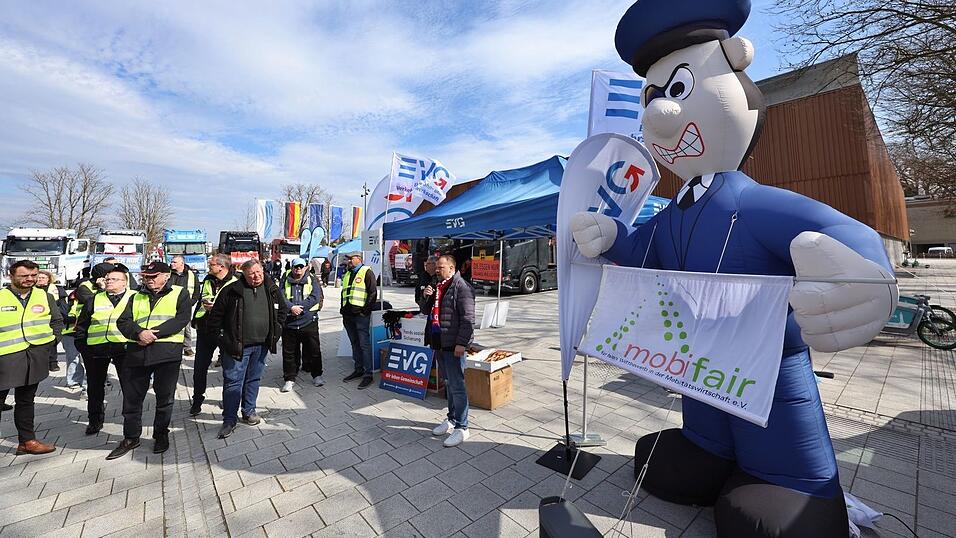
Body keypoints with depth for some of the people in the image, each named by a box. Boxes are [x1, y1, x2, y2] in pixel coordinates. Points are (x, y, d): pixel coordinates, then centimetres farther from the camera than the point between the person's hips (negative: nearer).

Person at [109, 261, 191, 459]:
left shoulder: (179, 294, 4)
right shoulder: (136, 297, 17)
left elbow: (182, 319, -9)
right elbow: (123, 322, 7)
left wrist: (155, 333, -17)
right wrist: (139, 333, -13)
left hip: (168, 353, -4)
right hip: (136, 352, 4)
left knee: (165, 398, 7)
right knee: (132, 397, 11)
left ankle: (161, 435, 25)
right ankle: (131, 437, 28)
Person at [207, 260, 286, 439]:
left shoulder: (272, 289, 2)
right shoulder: (231, 290, -8)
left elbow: (282, 309, 15)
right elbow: (216, 314, -1)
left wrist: (276, 330, 8)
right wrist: (221, 335, -3)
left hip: (261, 345, 3)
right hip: (236, 345, -3)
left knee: (253, 380, 16)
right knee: (233, 381, 3)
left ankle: (249, 412, 32)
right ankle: (229, 420, 16)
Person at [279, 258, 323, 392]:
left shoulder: (312, 280, 4)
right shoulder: (285, 281, 8)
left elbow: (315, 297, -9)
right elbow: (281, 297, -4)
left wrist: (300, 307, -17)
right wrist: (291, 307, -21)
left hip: (309, 322, -1)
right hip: (289, 322, 1)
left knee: (313, 350, 7)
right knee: (289, 352, 9)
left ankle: (317, 375, 22)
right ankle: (289, 378, 22)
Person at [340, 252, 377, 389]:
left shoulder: (367, 272, -5)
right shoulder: (347, 274, 19)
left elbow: (372, 293, -12)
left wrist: (366, 310, -16)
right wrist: (343, 309, 15)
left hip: (361, 315, -8)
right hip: (348, 315, 8)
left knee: (364, 344, -5)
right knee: (355, 344, 16)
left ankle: (368, 374, 0)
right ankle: (358, 369, 27)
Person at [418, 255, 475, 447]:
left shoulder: (461, 287, -13)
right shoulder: (437, 287, 14)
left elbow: (468, 318, -18)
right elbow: (425, 310, 20)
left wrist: (461, 343, -22)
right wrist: (425, 297, 0)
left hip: (453, 345, -9)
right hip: (439, 344, 9)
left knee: (457, 385, -2)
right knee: (448, 383, 20)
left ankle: (461, 427, 11)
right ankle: (451, 419, 35)